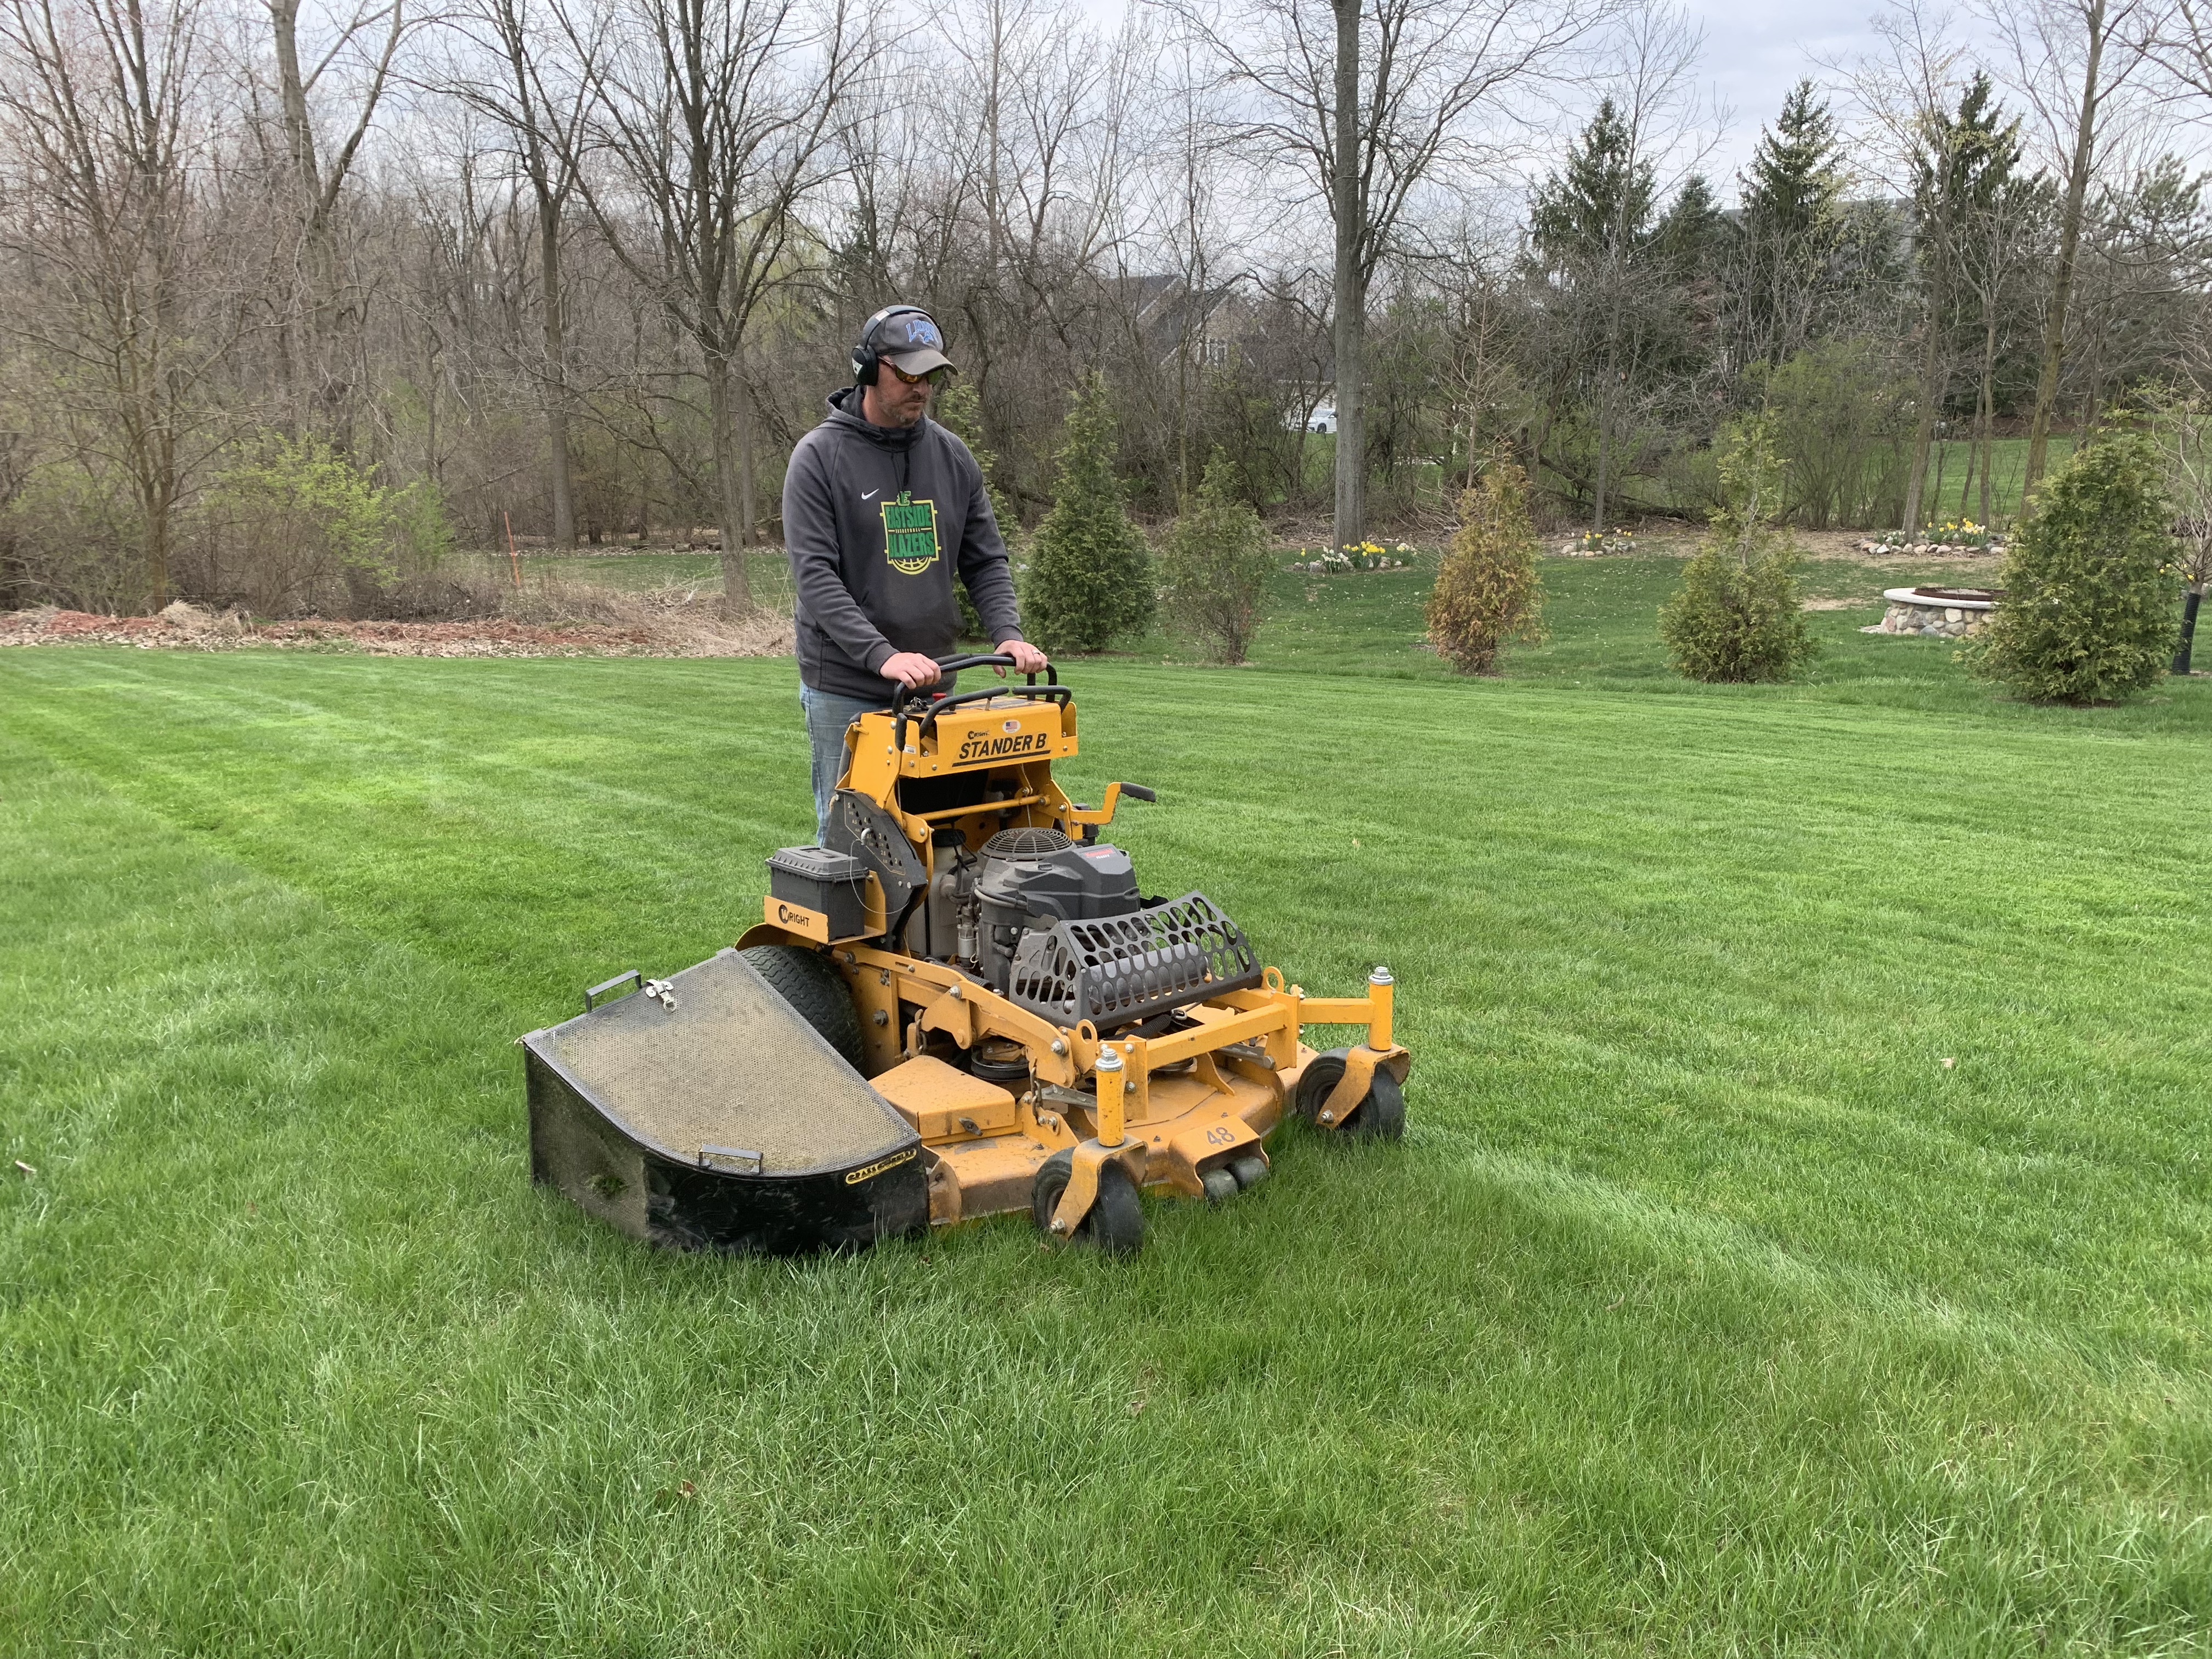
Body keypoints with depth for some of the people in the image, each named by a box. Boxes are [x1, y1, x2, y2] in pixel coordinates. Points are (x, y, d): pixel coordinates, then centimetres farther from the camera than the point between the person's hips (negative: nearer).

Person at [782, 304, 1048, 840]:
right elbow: (816, 575, -16)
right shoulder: (819, 457, -7)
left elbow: (985, 560, 9)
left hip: (931, 685, 5)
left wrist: (1008, 634, -10)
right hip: (845, 691, -4)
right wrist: (882, 655, -28)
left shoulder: (952, 456, 8)